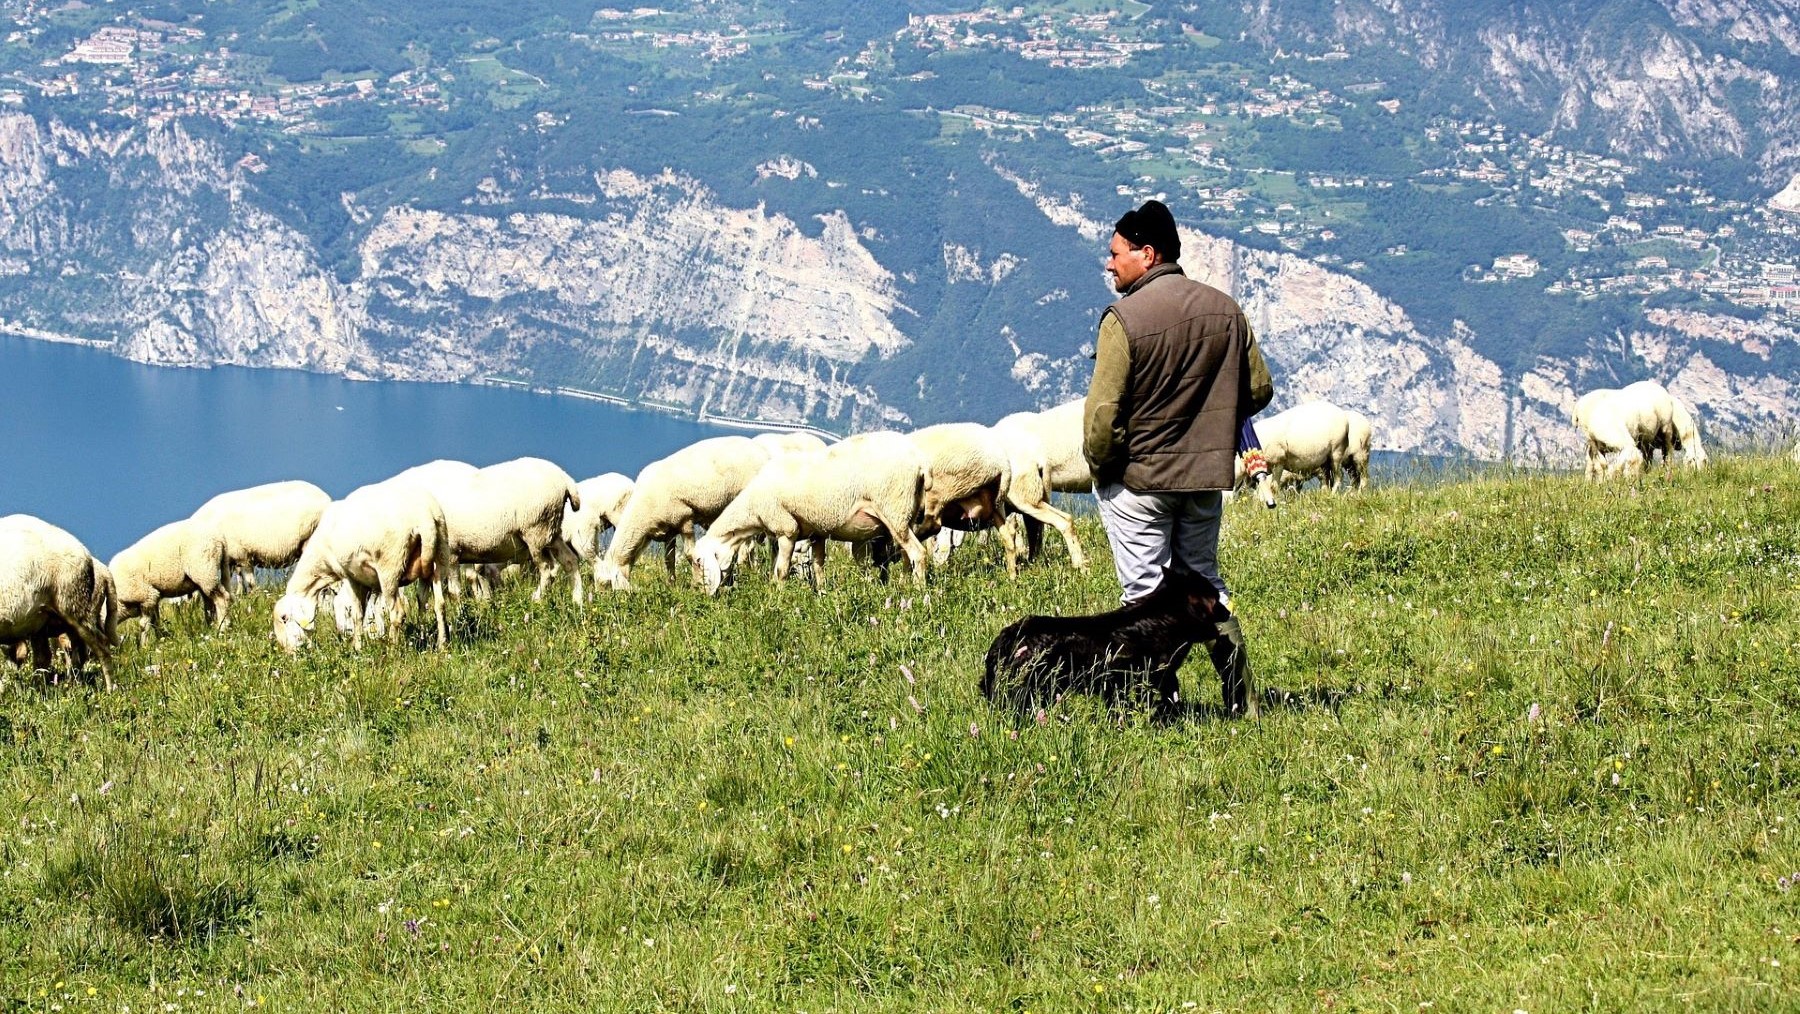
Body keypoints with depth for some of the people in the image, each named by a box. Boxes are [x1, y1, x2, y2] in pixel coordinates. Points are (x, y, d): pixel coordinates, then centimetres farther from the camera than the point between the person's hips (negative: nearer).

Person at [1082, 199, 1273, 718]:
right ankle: (1241, 701, 17)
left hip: (1139, 478, -6)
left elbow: (1103, 413, -20)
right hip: (1207, 475, 6)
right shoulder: (1225, 309, 2)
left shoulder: (1125, 319, -17)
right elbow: (1259, 390, 8)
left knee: (1145, 593, 2)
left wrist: (1099, 465, -3)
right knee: (1204, 579, 18)